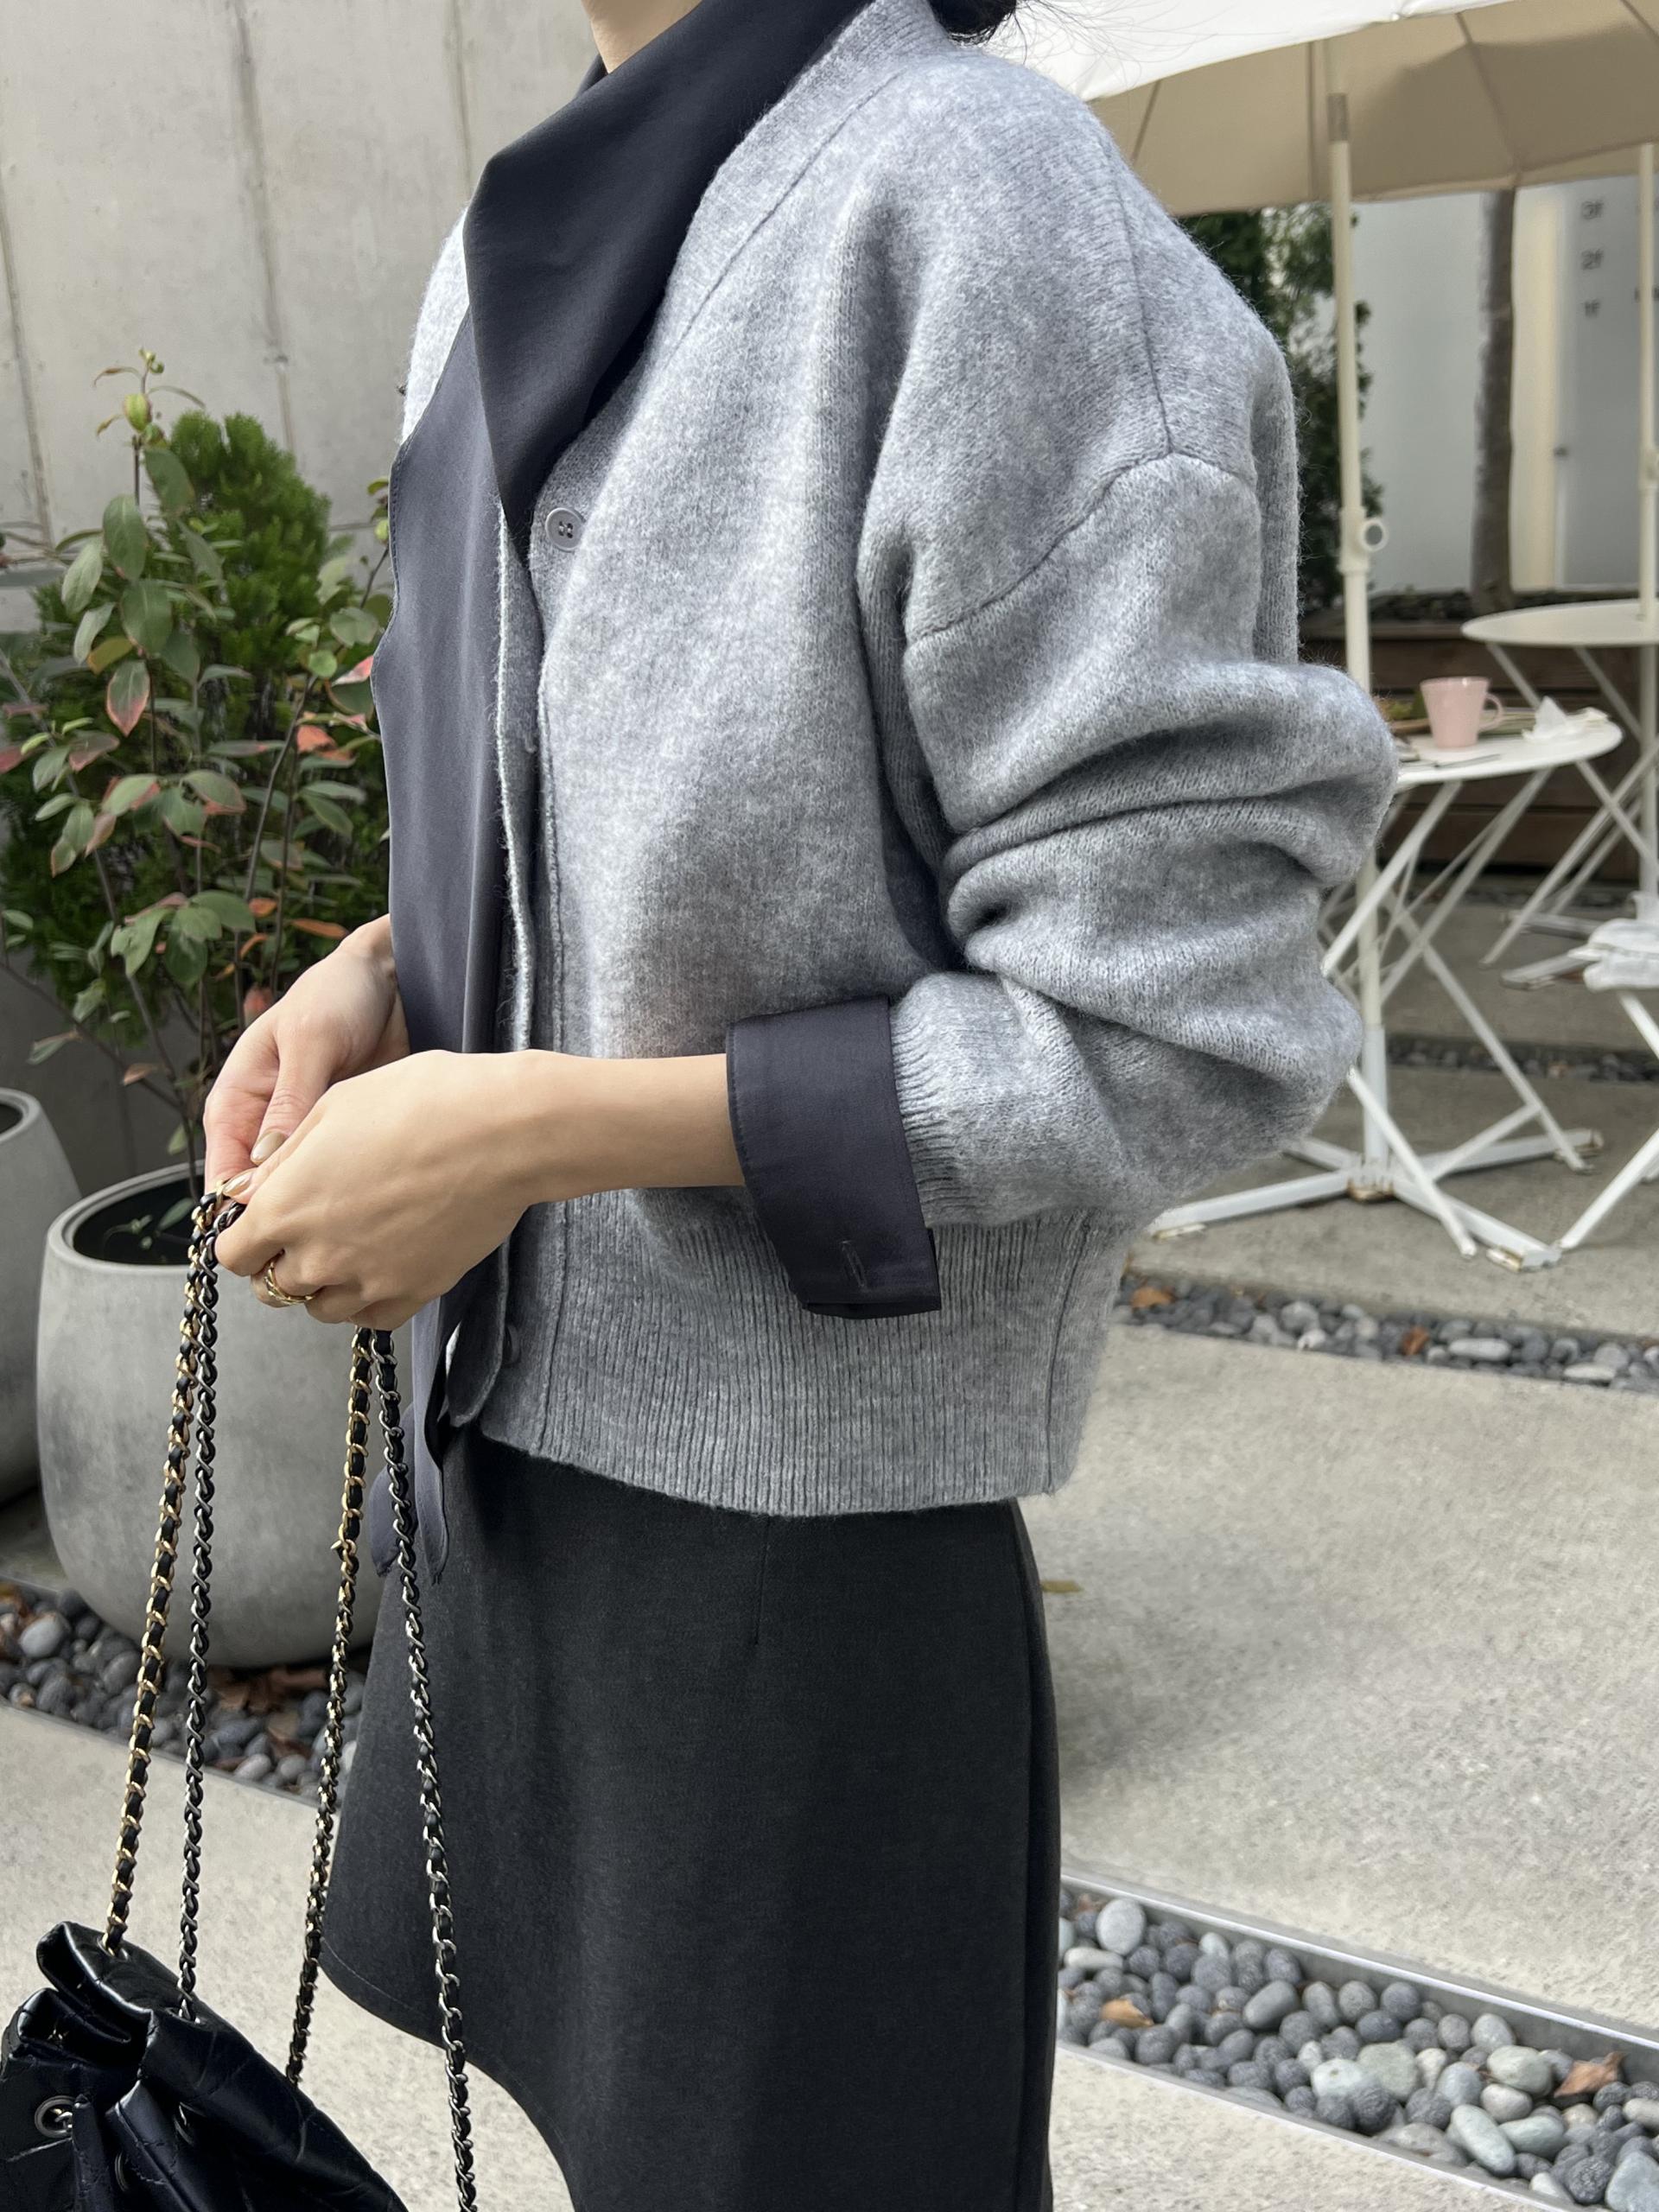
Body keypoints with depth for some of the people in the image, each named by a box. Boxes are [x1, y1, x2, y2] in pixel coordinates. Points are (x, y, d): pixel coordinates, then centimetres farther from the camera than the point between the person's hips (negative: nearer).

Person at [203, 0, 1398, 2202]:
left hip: (795, 1494, -7)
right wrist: (388, 970, -2)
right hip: (507, 1408, 7)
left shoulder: (978, 210, -20)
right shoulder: (521, 249, 6)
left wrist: (533, 1126, -21)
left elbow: (1166, 1032, -21)